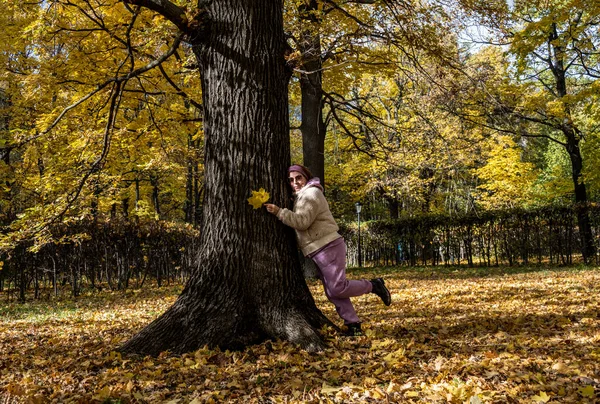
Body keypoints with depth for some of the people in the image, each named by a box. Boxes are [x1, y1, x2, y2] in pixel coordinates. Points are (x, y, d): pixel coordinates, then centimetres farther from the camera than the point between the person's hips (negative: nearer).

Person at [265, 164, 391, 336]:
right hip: (318, 251, 10)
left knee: (337, 288, -13)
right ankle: (353, 324, 11)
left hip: (329, 247, -10)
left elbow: (302, 221, -20)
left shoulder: (311, 193, -9)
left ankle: (373, 285, 6)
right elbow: (298, 222, 19)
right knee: (332, 292, 7)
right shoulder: (301, 196, 23)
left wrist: (279, 211, -22)